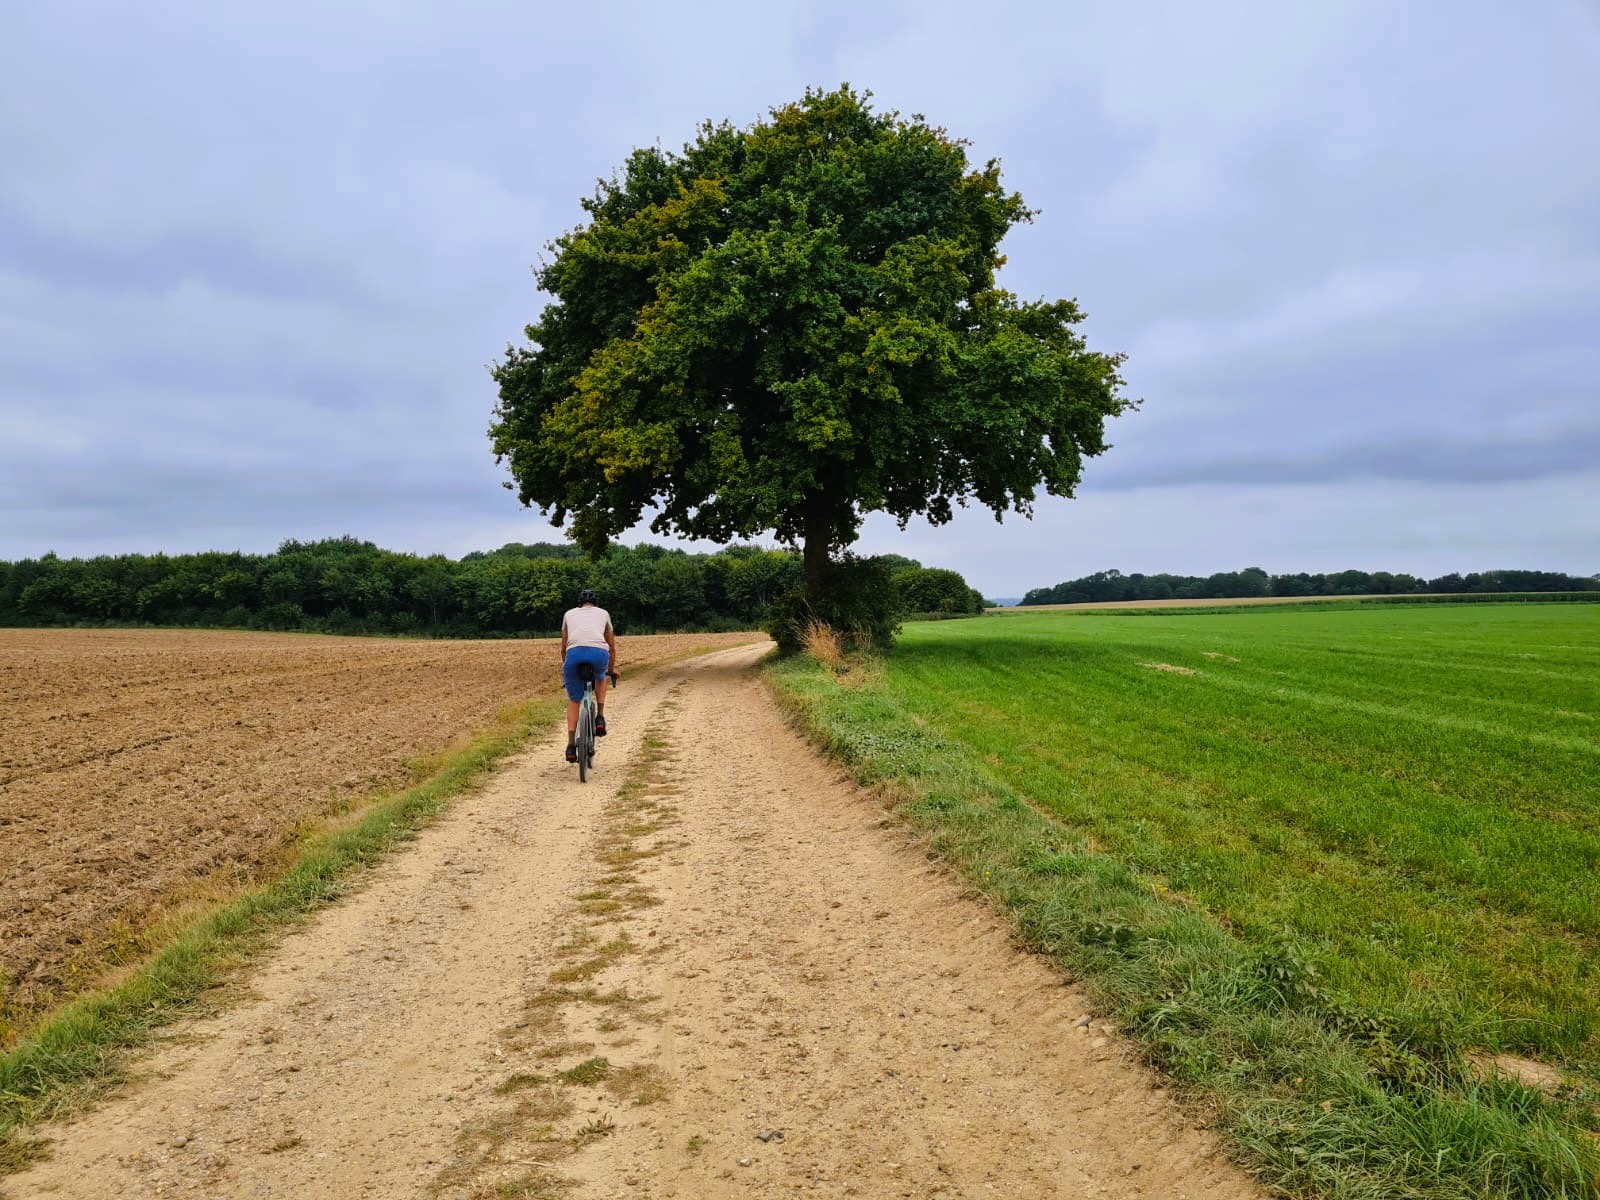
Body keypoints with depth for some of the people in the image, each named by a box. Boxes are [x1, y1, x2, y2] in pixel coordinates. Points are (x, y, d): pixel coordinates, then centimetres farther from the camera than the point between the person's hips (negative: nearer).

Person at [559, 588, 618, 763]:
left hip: (574, 653, 0)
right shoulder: (603, 613, 30)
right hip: (599, 653, 0)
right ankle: (600, 718, 23)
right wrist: (612, 669, 53)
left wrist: (564, 667, 54)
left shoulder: (570, 613, 31)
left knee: (573, 701, 19)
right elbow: (612, 646, 37)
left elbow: (564, 646, 38)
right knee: (600, 677, 37)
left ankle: (571, 746, 9)